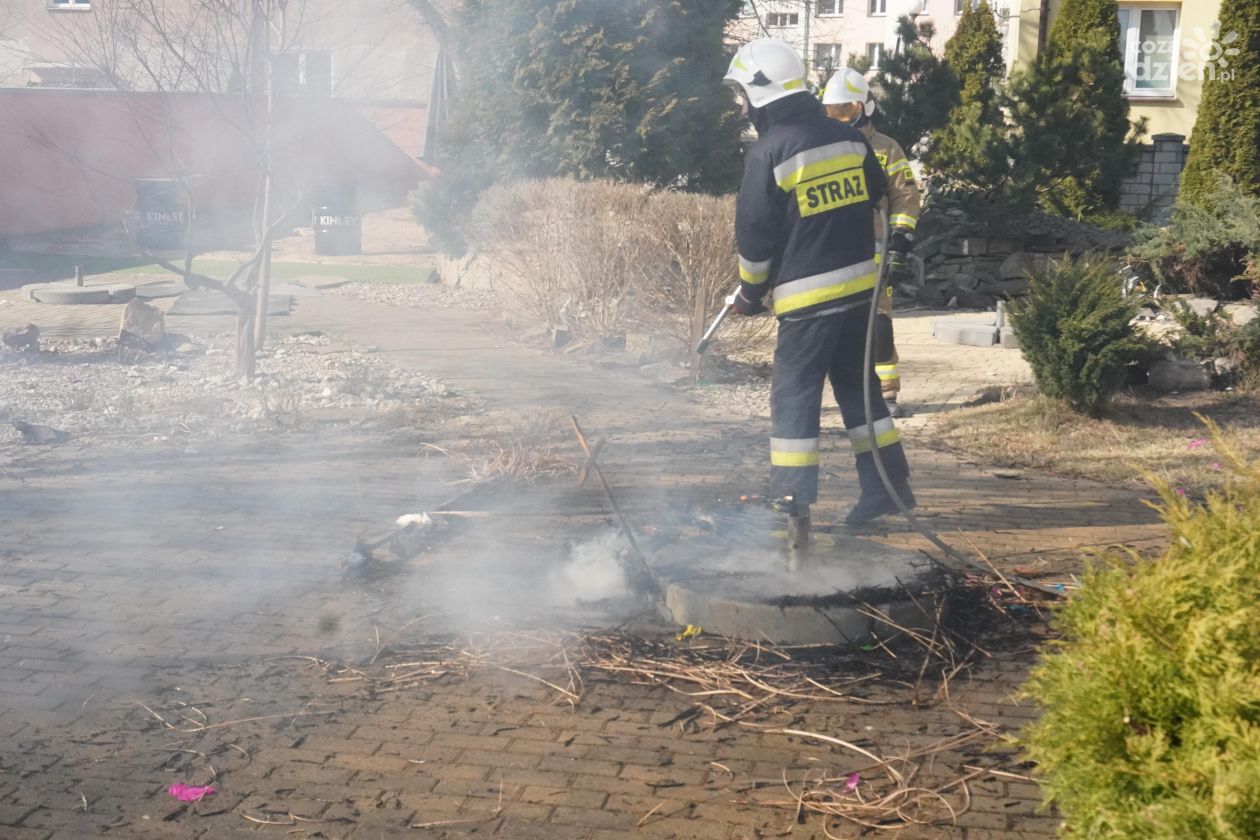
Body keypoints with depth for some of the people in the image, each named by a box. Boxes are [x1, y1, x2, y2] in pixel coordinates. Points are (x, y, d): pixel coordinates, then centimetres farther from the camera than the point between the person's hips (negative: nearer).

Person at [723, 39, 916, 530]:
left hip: (807, 296, -6)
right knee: (859, 385, 17)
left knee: (794, 396, 1)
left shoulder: (767, 152, -12)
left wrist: (749, 293, 6)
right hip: (860, 284, 6)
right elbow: (875, 201, 16)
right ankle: (888, 484, 21)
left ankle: (791, 503, 1)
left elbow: (754, 236, -8)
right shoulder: (849, 138, 5)